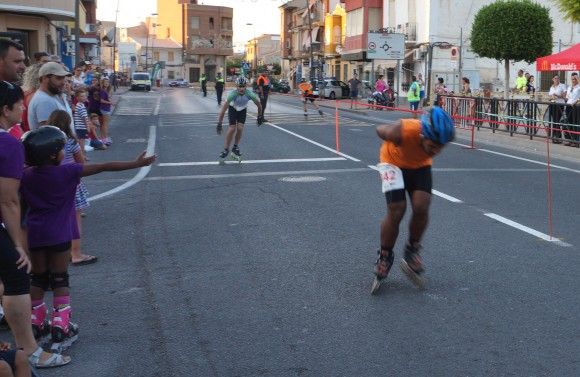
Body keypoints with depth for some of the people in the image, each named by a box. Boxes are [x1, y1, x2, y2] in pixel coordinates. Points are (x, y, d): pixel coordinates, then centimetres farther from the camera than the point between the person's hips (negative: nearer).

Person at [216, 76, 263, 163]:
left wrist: (260, 116, -4)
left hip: (243, 110, 2)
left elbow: (258, 105, -14)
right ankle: (226, 150, -1)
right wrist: (219, 124, -39)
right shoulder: (233, 94, -36)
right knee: (232, 128, -14)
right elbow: (224, 108, -36)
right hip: (233, 109, -2)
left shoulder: (249, 94, -32)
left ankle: (235, 148, 8)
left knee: (240, 128, -13)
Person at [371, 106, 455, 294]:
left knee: (421, 208, -15)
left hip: (420, 165, 3)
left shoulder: (439, 137, -31)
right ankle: (384, 258, 5)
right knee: (396, 210, -15)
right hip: (394, 162, -3)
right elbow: (380, 130, -16)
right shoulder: (404, 132, -41)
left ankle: (412, 252, 9)